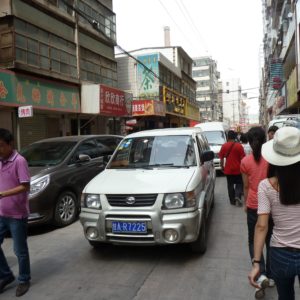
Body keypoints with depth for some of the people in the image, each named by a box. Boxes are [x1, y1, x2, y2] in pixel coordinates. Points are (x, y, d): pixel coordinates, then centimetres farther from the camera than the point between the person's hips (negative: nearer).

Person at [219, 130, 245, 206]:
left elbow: (221, 158, 0)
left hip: (228, 169, 1)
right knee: (239, 183, 14)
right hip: (238, 169, -1)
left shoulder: (224, 146, -3)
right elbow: (242, 158, -6)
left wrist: (222, 166, 12)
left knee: (230, 185, 11)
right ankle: (237, 196, -6)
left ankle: (232, 200, 15)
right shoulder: (239, 146, -7)